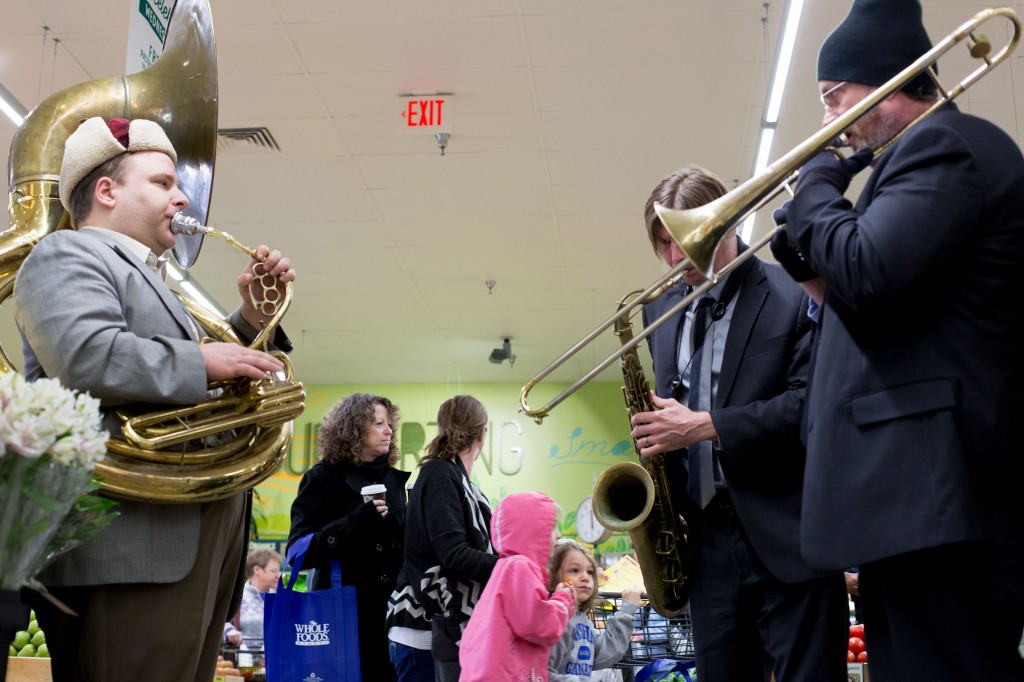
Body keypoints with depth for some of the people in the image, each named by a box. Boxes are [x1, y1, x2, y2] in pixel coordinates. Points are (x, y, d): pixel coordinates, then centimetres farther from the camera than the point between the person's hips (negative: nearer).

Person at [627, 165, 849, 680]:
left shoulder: (795, 296, -6)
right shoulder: (661, 311, 13)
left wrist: (707, 426, -19)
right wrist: (659, 431, 3)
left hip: (788, 536, -5)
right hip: (706, 537, 6)